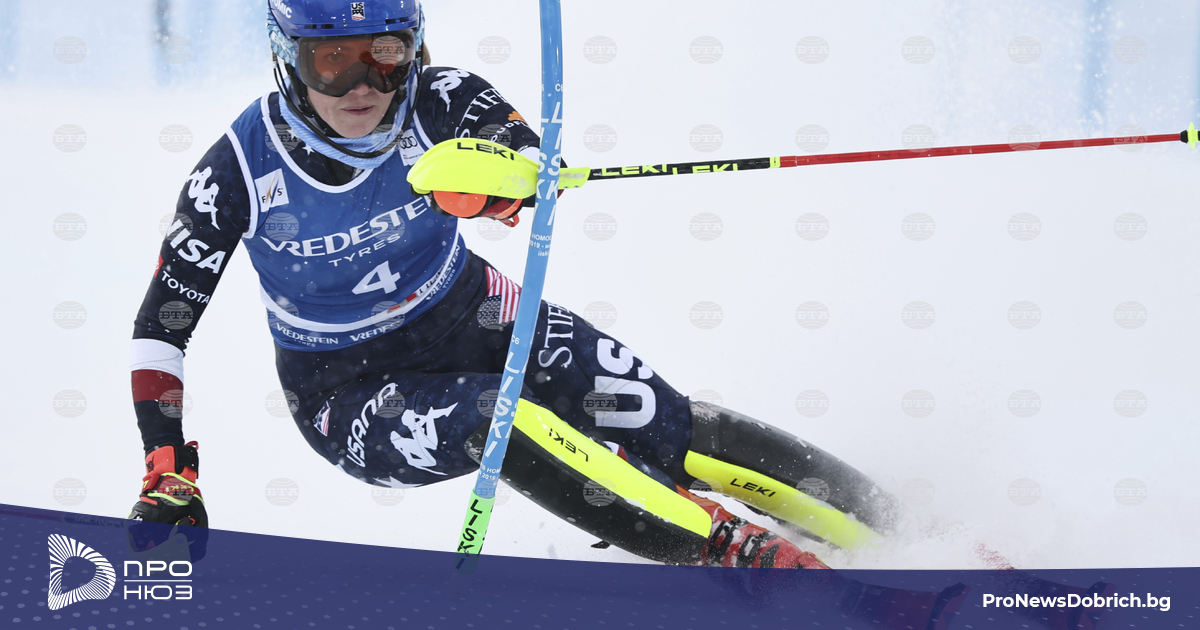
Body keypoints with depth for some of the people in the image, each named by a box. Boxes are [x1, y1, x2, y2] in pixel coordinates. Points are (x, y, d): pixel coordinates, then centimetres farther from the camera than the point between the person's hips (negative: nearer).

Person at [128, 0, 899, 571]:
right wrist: (168, 476, -21)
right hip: (350, 393, -2)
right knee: (494, 419, -33)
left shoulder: (435, 102, -19)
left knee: (665, 429, -15)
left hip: (469, 318, 2)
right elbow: (161, 327, -12)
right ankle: (744, 556, -28)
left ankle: (884, 528, -5)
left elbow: (529, 163, -38)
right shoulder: (240, 171, -20)